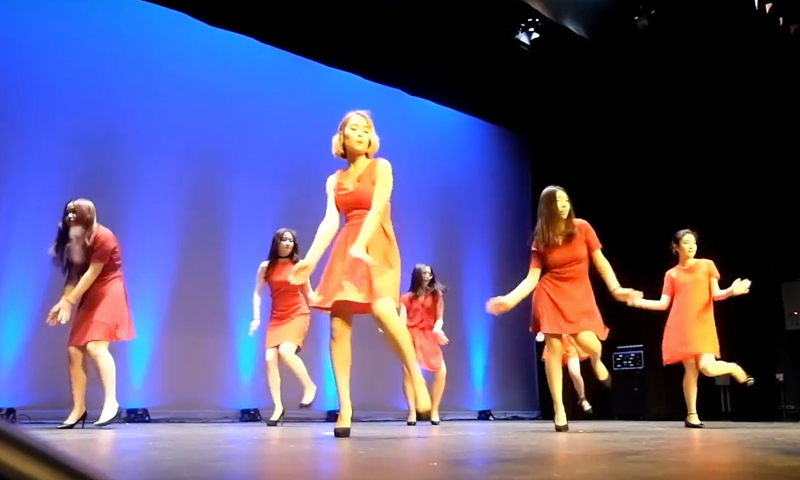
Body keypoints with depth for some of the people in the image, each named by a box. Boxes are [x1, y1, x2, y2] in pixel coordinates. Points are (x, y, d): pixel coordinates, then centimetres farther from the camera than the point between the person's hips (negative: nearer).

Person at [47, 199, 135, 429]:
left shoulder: (103, 237, -14)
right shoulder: (76, 241, 11)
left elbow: (92, 273, -16)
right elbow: (74, 275, 5)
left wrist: (69, 301, -14)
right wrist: (62, 303, -6)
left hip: (108, 293, -8)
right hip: (90, 297, 8)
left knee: (96, 347, -21)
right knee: (74, 350, 2)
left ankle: (111, 403, -18)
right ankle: (78, 409, 8)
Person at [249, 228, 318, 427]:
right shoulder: (266, 267, 4)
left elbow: (308, 293, 10)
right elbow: (257, 294, 8)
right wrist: (256, 318, -2)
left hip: (298, 315, -2)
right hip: (276, 318, 3)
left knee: (286, 352, -26)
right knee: (270, 359, -10)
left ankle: (309, 386, -4)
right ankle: (278, 407, 0)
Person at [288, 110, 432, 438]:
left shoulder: (381, 167, 5)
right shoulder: (334, 181, 16)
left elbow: (377, 209, -10)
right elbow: (330, 221, 3)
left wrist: (360, 246, -26)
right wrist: (310, 259, -12)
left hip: (376, 246, -4)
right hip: (345, 251, 4)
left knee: (383, 309, -31)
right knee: (338, 327, -6)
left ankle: (416, 376, -14)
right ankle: (344, 409, -2)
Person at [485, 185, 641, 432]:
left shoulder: (582, 227, -1)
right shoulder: (540, 238, 1)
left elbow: (601, 262, 2)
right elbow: (532, 278, -1)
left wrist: (616, 288, -13)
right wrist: (509, 299, -14)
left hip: (580, 294, 0)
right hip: (551, 295, 0)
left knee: (587, 342, -20)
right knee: (553, 349, -6)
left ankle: (596, 362, 21)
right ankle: (559, 410, 6)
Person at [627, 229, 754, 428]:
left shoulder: (707, 265, 10)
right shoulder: (671, 274, 12)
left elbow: (716, 294, 3)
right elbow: (663, 304, 7)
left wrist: (731, 291, -19)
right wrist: (639, 302, -6)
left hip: (703, 326, -1)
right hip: (681, 327, 1)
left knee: (707, 368, -16)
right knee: (690, 369, -3)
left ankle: (735, 369, 18)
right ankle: (692, 415, 6)